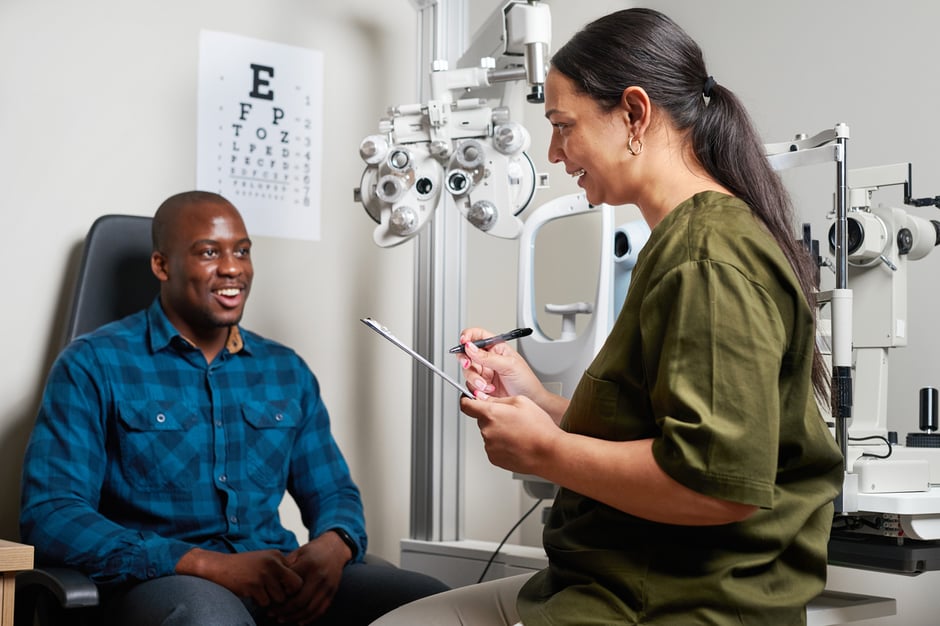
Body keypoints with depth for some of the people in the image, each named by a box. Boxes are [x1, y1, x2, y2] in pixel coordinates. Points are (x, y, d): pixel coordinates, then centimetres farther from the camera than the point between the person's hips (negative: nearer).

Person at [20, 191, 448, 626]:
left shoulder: (287, 371, 19)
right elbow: (48, 516, -8)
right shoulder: (93, 366, 2)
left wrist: (332, 546, -5)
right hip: (162, 582, -5)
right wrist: (207, 564, -18)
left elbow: (333, 493, 22)